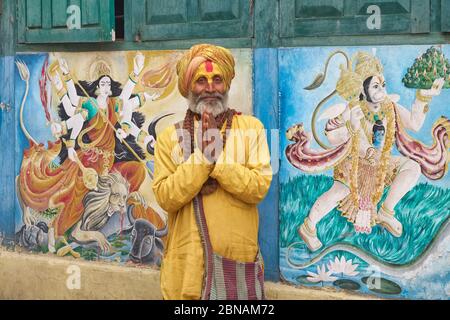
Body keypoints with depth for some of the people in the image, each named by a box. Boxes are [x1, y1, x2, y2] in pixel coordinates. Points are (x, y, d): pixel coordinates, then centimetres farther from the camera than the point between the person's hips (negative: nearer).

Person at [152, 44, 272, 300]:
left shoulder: (251, 128, 2)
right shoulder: (170, 137, 3)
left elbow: (259, 188, -9)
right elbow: (166, 198, -9)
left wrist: (218, 158, -16)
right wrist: (201, 157, -16)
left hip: (239, 256, 0)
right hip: (188, 262, 0)